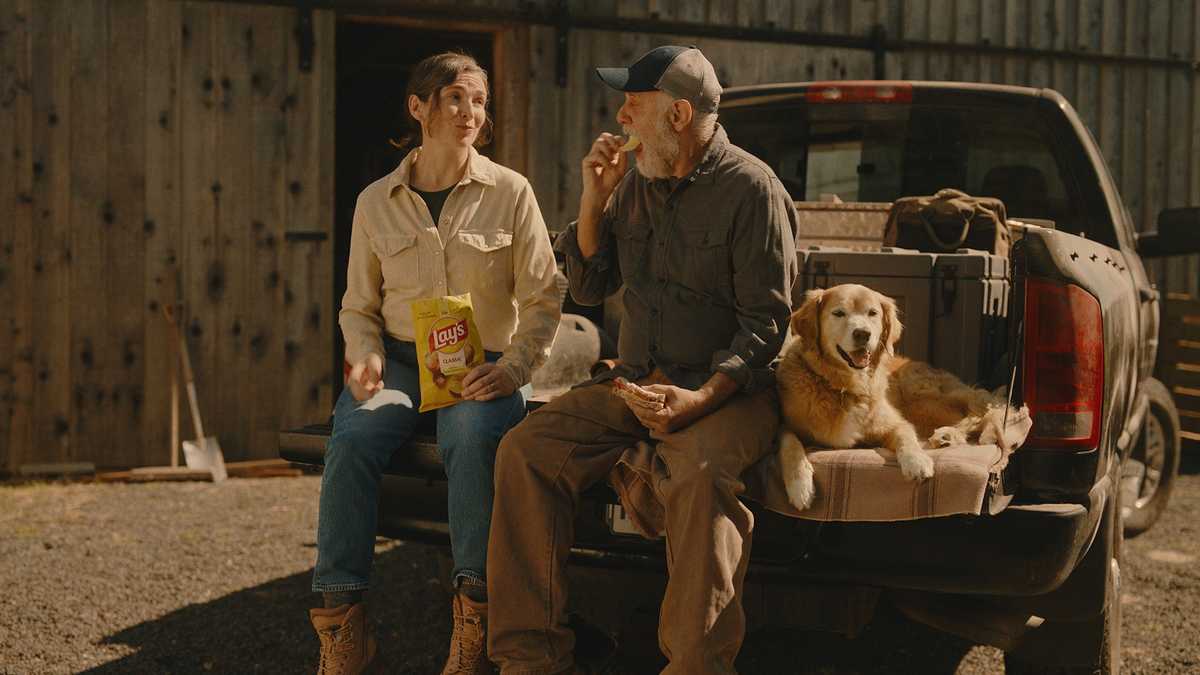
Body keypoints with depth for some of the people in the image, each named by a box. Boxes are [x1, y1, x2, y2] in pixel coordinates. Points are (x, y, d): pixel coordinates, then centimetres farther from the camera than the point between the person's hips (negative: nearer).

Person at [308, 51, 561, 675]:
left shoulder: (510, 192, 3)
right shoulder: (376, 203, 9)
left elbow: (542, 299, 2)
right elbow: (358, 306, 15)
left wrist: (513, 367, -14)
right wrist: (365, 356, -6)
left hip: (482, 366, -2)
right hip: (400, 360, 2)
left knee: (472, 437, -36)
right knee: (351, 440, -29)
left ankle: (475, 618, -27)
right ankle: (341, 621, -23)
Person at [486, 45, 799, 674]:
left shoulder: (750, 188, -8)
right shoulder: (636, 183, 12)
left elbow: (765, 324, -10)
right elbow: (588, 287, 17)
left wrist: (700, 399, -24)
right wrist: (594, 199, 2)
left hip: (726, 389, -6)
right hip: (634, 384, 6)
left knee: (699, 473, -38)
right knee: (525, 449, -15)